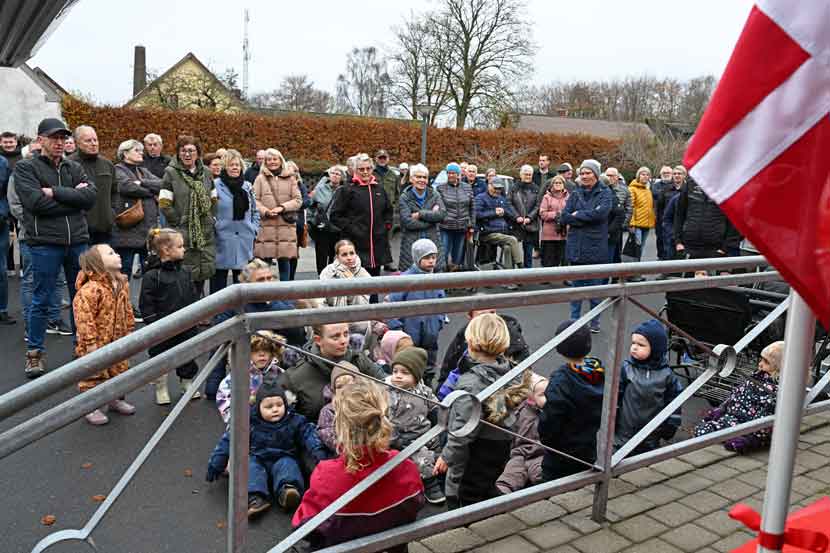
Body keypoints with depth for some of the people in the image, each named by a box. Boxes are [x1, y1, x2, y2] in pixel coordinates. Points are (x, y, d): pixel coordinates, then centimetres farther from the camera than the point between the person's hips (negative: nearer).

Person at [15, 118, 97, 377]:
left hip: (78, 241, 4)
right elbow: (36, 202, -14)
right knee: (42, 300, 4)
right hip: (45, 243, -4)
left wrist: (55, 192, -12)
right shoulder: (25, 168, 1)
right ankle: (35, 353, 18)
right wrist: (73, 196, -8)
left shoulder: (74, 168, 12)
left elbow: (91, 196, -5)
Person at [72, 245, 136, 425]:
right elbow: (84, 317, -25)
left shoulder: (122, 284, 3)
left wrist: (129, 332, 15)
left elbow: (127, 311, 13)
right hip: (97, 343, -8)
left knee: (120, 371, 19)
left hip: (117, 341, 8)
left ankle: (116, 399, 38)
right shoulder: (90, 289, -24)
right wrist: (91, 343, -24)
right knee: (94, 376, 4)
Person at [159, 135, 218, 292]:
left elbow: (213, 200, 19)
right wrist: (178, 221, -10)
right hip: (181, 234, -5)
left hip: (205, 234, 5)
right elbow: (164, 204, -8)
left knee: (203, 271, 10)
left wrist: (210, 219, 8)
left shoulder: (206, 173, 11)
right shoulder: (171, 173, -4)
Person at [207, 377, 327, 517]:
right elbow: (228, 441, 1)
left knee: (288, 465, -30)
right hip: (256, 460, 1)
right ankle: (255, 498, -46)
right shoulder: (249, 422, -2)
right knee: (250, 467, -28)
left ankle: (286, 493, -54)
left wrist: (318, 452, -27)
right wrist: (215, 464, -1)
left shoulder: (295, 421, 0)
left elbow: (309, 435, -8)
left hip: (282, 459, -1)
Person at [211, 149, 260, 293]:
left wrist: (254, 229, 9)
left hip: (245, 241, 5)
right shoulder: (216, 185, -5)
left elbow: (255, 211, 19)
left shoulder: (247, 186, 12)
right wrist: (214, 227, -10)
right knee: (219, 278, 2)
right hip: (222, 241, -4)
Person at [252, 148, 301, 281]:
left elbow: (298, 200, 5)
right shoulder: (260, 179, 8)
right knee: (265, 261, 0)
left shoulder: (290, 178, 11)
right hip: (265, 226, -1)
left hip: (286, 226, 1)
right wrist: (265, 211, -15)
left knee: (284, 260, 3)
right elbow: (255, 200, 1)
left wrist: (282, 207, -9)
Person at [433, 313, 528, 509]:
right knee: (486, 488, 29)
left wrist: (447, 456, -8)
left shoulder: (471, 384, -27)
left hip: (475, 454, -7)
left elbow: (463, 430, -23)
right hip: (501, 447, 7)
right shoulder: (509, 371, -6)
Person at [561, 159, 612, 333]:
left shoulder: (604, 193, 1)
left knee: (595, 287, 4)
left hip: (596, 248, -3)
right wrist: (589, 218, -10)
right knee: (576, 286, 9)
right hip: (576, 247, 3)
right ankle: (574, 319, 19)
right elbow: (564, 217, -1)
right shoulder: (575, 194, 10)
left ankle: (595, 321, 17)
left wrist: (578, 215, -7)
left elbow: (601, 212, -17)